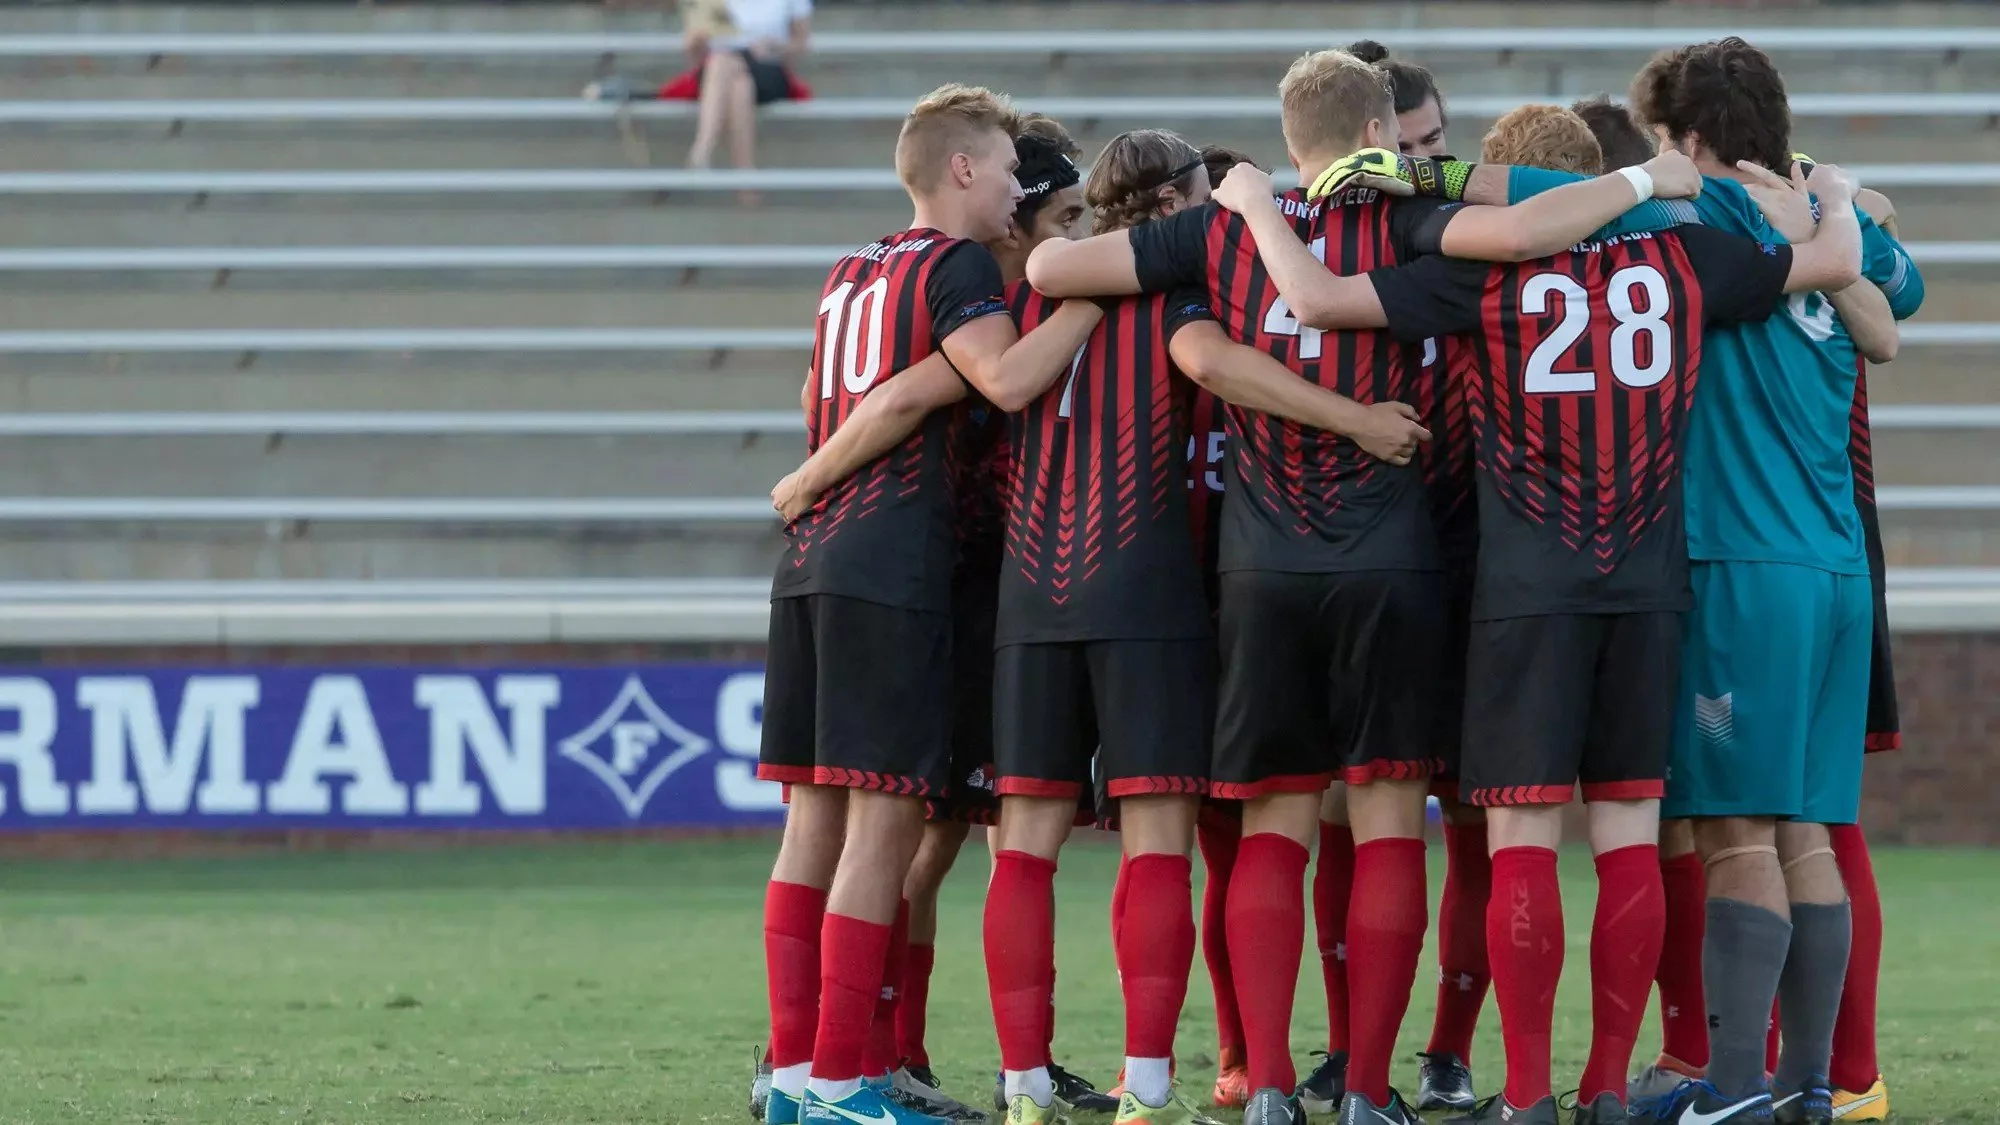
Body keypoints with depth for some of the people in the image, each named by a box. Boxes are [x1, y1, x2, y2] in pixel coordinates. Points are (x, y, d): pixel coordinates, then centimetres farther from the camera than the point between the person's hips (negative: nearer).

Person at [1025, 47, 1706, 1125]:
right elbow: (1515, 233, -21)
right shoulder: (1400, 226, -2)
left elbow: (1052, 269, 4)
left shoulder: (1223, 233, 6)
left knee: (1274, 823, 7)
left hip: (1261, 572, 3)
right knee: (1389, 821, 2)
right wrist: (1642, 180, -8)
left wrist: (1060, 242, 27)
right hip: (1385, 568, -3)